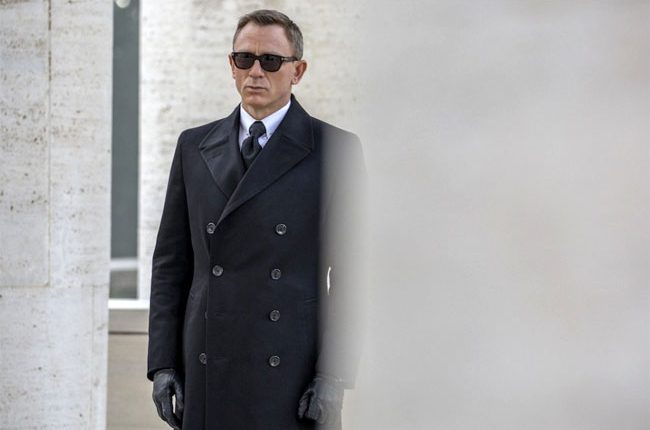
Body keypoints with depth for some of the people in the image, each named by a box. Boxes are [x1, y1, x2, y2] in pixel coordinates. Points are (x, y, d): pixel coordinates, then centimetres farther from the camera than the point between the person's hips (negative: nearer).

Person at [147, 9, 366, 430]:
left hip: (294, 377, -3)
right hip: (206, 378, 3)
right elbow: (171, 263, 13)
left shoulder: (333, 150, 2)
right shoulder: (194, 147, 13)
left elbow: (350, 271, -1)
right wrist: (163, 363, 5)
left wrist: (334, 375, -9)